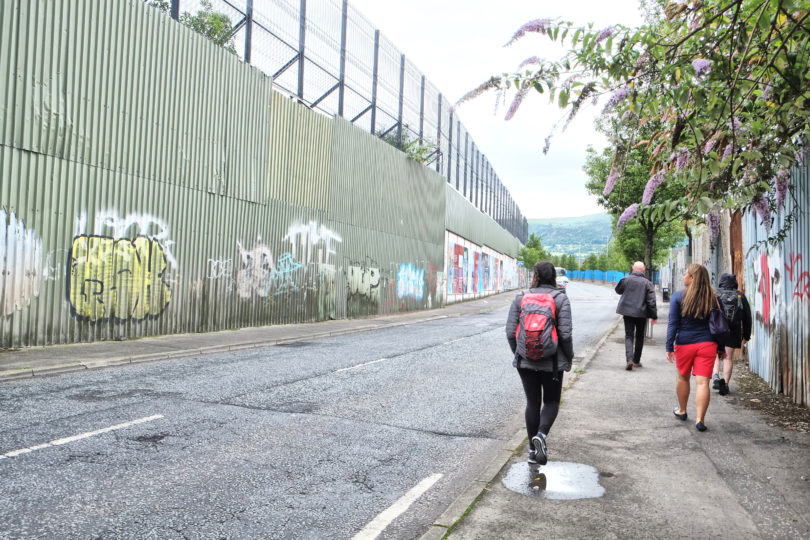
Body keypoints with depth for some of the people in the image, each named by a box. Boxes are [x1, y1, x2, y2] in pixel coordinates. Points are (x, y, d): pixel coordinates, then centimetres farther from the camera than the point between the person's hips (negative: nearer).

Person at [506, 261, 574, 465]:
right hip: (552, 362, -2)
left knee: (532, 403, 13)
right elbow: (565, 334, -13)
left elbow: (511, 332, -3)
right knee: (551, 402, 15)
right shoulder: (560, 299, -8)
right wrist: (569, 358, 2)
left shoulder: (520, 298, -1)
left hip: (525, 361, 2)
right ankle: (541, 435, -10)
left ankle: (533, 450, 17)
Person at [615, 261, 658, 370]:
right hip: (641, 313, 0)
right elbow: (651, 301, -5)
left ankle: (629, 359, -18)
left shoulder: (626, 279, -4)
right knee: (639, 337, 15)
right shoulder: (647, 283, -5)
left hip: (628, 312, 0)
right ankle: (636, 361, 23)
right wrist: (654, 315, 0)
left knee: (629, 336, 2)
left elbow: (618, 290, 14)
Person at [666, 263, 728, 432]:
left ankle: (682, 410, 33)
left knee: (683, 378, 18)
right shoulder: (712, 298, 3)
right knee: (702, 382, -2)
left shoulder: (678, 296, -5)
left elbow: (673, 324, -7)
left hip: (684, 344, -1)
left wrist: (669, 347, -5)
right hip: (707, 344, 1)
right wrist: (721, 348, 15)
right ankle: (700, 419, -8)